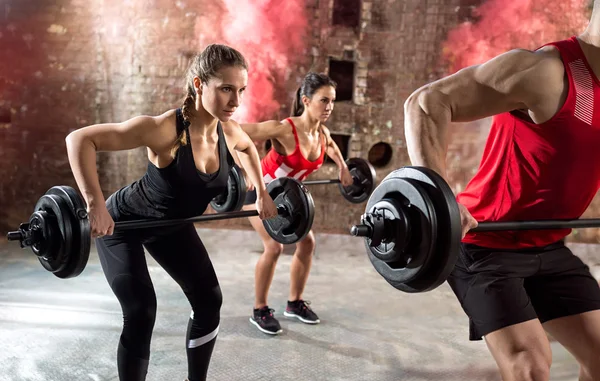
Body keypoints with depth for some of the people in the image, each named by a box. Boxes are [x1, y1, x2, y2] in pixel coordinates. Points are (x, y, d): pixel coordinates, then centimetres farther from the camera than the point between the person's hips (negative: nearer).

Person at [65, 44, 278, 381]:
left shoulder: (229, 131, -17)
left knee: (210, 301, 5)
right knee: (142, 312, -14)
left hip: (173, 223, 6)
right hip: (123, 223, -6)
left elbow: (248, 147, 9)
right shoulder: (165, 129, -36)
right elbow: (79, 139, -35)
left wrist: (262, 193, 5)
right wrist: (95, 205, -42)